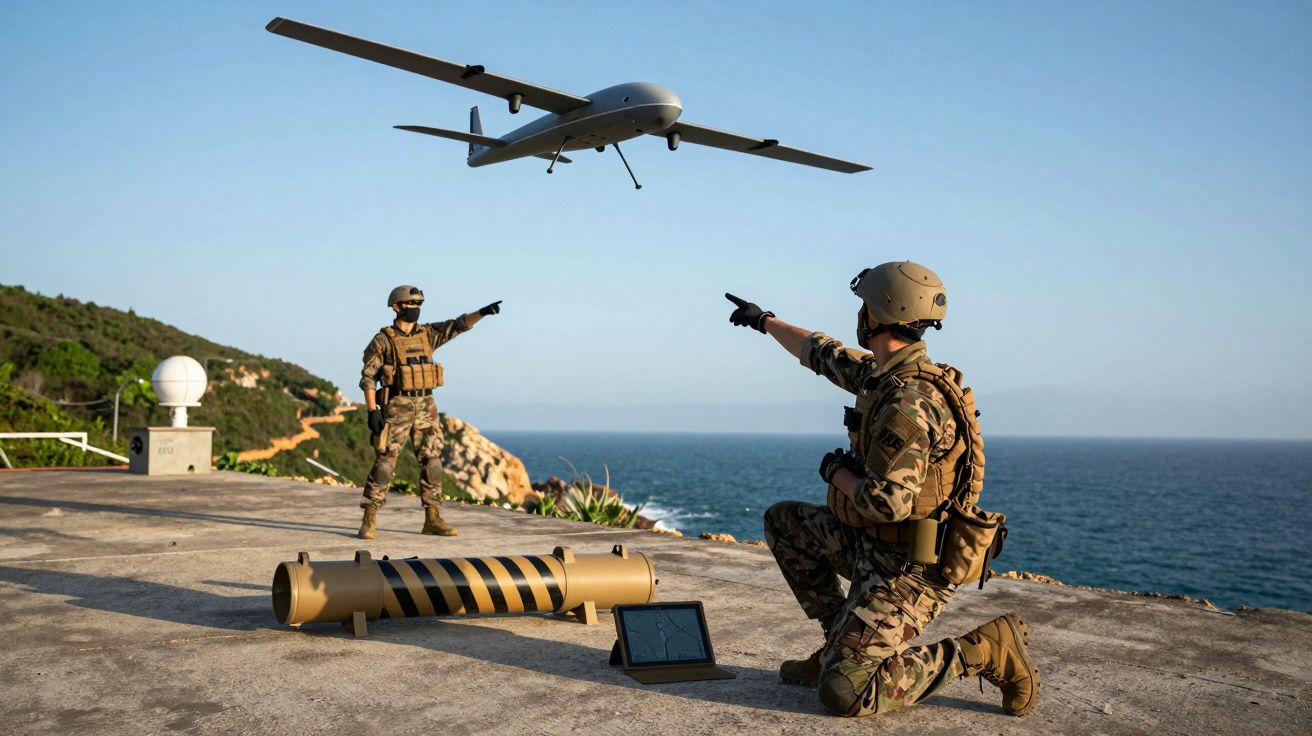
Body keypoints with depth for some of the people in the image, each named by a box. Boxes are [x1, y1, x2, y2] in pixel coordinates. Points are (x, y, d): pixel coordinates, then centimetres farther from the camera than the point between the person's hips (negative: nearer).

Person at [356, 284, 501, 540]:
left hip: (425, 407, 5)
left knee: (431, 462, 2)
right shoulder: (382, 340, -4)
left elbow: (459, 325, 4)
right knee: (385, 463, -7)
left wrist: (483, 312, -12)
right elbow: (367, 377, -6)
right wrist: (372, 411, -14)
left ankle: (433, 520, 9)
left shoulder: (427, 334, 11)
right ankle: (369, 521, 0)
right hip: (396, 407, -5)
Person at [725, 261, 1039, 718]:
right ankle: (843, 648, 19)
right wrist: (766, 321, 34)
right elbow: (820, 352, 22)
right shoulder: (886, 374, 4)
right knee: (784, 521, 19)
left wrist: (838, 473, -12)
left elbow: (887, 502, -31)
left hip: (909, 569, -10)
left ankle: (983, 652, -5)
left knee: (842, 694, -15)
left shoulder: (909, 403, -26)